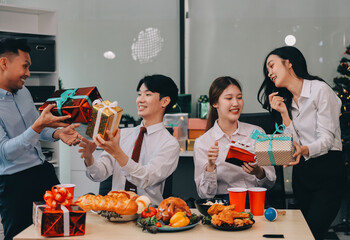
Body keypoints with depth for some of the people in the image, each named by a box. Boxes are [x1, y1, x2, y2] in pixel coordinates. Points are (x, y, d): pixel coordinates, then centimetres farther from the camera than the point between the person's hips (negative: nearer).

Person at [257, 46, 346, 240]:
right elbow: (295, 144, 4)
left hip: (328, 172, -6)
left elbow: (327, 138, -16)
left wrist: (304, 150, -34)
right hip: (301, 172, 7)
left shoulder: (320, 90, -9)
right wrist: (284, 114, -5)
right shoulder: (286, 101, 13)